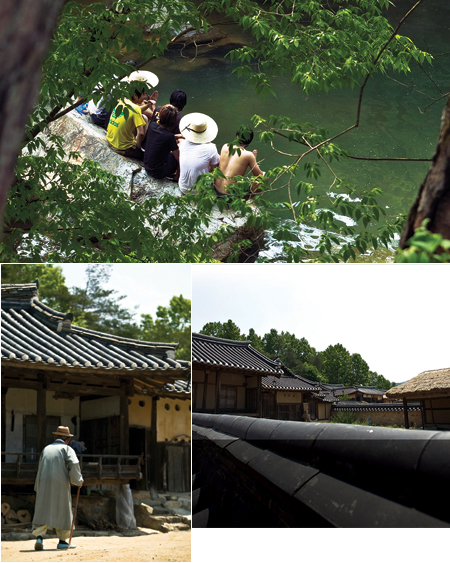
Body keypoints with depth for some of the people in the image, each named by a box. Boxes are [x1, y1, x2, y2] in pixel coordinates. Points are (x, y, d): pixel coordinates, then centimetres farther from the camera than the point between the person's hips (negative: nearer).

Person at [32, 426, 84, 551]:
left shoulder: (46, 449, 18)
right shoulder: (67, 449, 4)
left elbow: (41, 469, 19)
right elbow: (74, 463, -12)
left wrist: (38, 488, 23)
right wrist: (78, 481, -1)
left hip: (44, 484, 3)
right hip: (61, 484, -3)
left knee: (42, 511, 1)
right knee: (62, 511, 8)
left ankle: (39, 536, -16)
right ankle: (62, 540, 11)